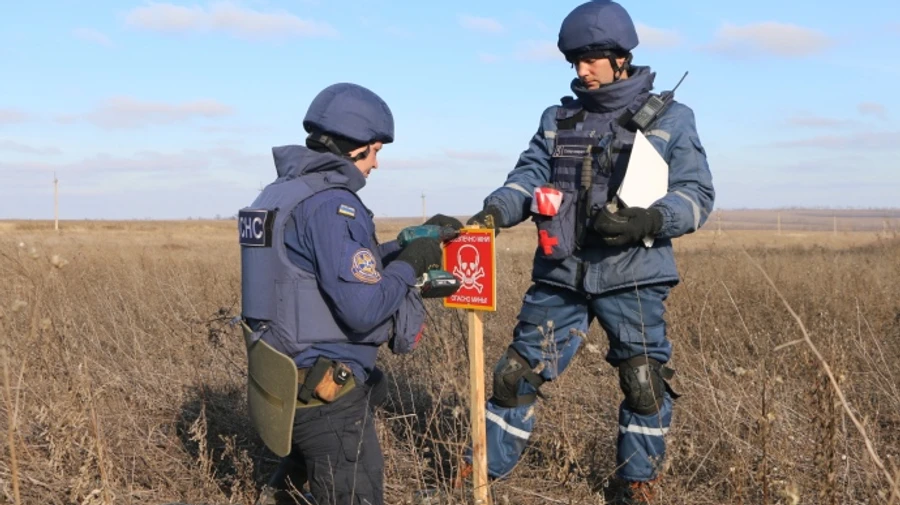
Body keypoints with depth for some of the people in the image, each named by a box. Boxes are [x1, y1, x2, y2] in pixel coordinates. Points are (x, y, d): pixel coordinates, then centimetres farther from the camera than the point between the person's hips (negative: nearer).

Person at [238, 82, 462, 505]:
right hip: (328, 392, -10)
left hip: (290, 380, 10)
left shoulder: (283, 193, 11)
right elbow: (363, 308, -26)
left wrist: (410, 243, 13)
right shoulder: (332, 204, -20)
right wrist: (411, 264, -10)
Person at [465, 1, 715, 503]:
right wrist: (496, 209, -19)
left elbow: (698, 194, -2)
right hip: (561, 274, 3)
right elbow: (529, 176, 2)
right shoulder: (558, 119, 12)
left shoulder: (670, 118, 2)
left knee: (645, 382, 1)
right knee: (517, 372, 5)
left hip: (633, 277, -2)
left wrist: (649, 220, -21)